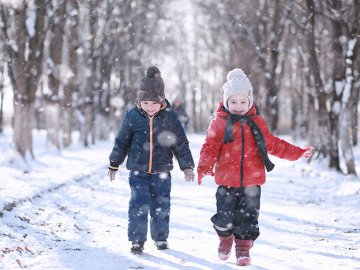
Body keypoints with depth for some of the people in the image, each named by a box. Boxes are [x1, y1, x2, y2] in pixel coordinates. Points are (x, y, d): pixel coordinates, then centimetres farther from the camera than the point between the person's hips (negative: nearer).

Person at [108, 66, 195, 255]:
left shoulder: (169, 116, -6)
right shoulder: (132, 116, -5)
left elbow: (180, 143, 1)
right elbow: (122, 141, 6)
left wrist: (187, 166, 1)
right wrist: (114, 164, 11)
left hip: (161, 171, 0)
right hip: (138, 170, 0)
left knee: (161, 206, 8)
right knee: (139, 205, -5)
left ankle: (161, 237, 25)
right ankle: (137, 241, 5)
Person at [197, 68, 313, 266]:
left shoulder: (256, 123, 8)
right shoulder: (219, 123, -2)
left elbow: (273, 144, 17)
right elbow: (210, 147, -8)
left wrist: (298, 153, 15)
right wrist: (204, 167, -25)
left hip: (252, 182, 2)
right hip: (227, 182, -2)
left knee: (248, 218, 2)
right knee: (224, 218, 0)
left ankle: (243, 249, 19)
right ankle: (225, 238, 31)